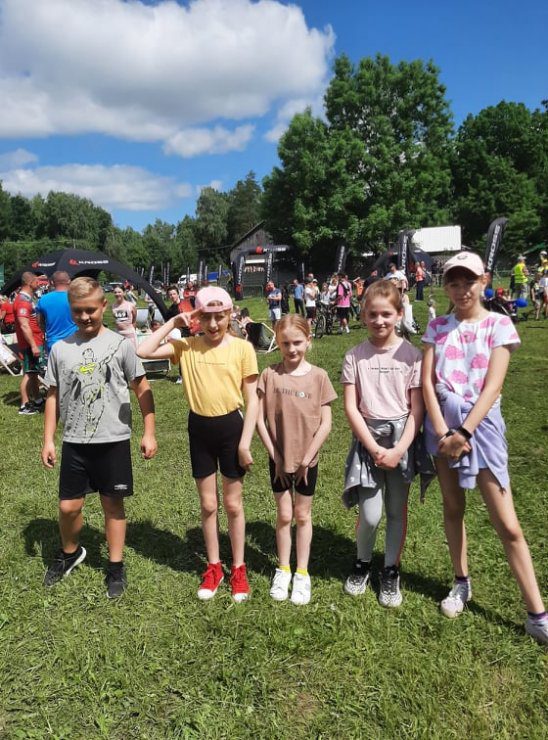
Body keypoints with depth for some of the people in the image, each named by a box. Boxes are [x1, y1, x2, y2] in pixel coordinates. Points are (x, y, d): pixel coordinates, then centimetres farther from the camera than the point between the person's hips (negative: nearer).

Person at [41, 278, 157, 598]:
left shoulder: (121, 345, -6)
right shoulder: (60, 349, 1)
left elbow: (143, 390, -2)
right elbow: (54, 396, 8)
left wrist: (149, 433, -5)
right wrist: (48, 439, 6)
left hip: (113, 441, -2)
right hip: (74, 443, 2)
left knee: (113, 504, 8)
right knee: (69, 506, 9)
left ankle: (116, 566, 26)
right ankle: (70, 552, 38)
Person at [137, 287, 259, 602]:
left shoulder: (243, 348, -9)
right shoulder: (186, 347, -3)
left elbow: (252, 399, -7)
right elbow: (143, 352, -15)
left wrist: (245, 442, -11)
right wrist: (172, 323, -12)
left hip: (230, 426, -2)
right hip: (199, 428, 2)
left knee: (233, 504, 11)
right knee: (208, 504, 14)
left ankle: (239, 568, 30)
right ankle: (214, 566, 33)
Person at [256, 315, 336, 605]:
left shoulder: (318, 376, -9)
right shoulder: (269, 375, -8)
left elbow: (325, 423, -8)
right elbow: (259, 419, -6)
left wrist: (307, 458, -10)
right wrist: (275, 455, -8)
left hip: (307, 459, 0)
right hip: (278, 458, 0)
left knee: (303, 515, 14)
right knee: (284, 515, 12)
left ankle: (302, 573, 28)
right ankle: (283, 570, 30)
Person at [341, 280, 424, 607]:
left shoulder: (411, 354, -5)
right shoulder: (355, 356, -2)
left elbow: (417, 409, -5)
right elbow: (351, 406, -5)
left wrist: (399, 449, -13)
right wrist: (373, 447, -12)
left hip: (401, 438, 0)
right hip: (367, 439, 0)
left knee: (397, 510, 10)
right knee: (370, 514, -3)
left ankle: (391, 571, 30)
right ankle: (362, 564, 26)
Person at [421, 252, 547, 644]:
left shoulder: (499, 324, -3)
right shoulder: (438, 326, 5)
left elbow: (493, 385, -11)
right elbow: (427, 381, -1)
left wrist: (464, 432, -16)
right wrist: (442, 431, -12)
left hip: (481, 422, -3)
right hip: (442, 422, 3)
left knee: (508, 525, 0)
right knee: (453, 508, 15)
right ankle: (462, 583, 34)